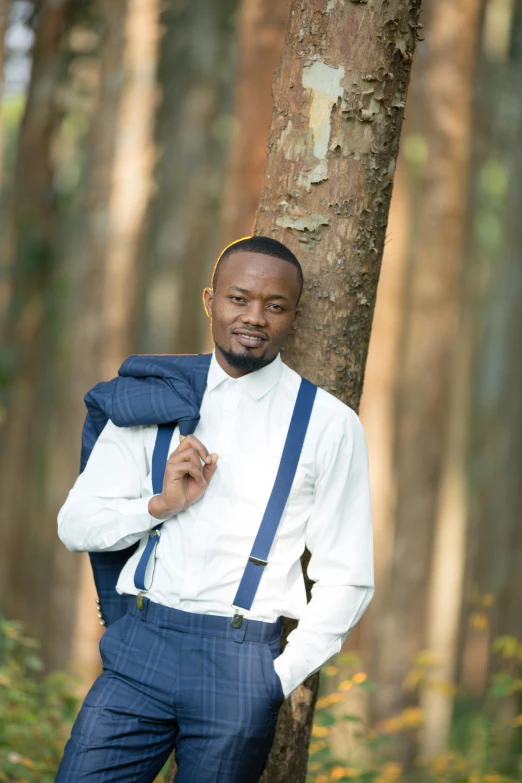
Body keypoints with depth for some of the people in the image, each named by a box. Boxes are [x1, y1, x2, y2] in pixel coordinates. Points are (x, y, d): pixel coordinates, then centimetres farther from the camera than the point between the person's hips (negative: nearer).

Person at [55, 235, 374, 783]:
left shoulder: (329, 424, 3)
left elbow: (345, 580, 3)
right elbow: (75, 525, 10)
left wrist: (281, 677, -5)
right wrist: (161, 505, -6)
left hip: (241, 659, -2)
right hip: (139, 645, 2)